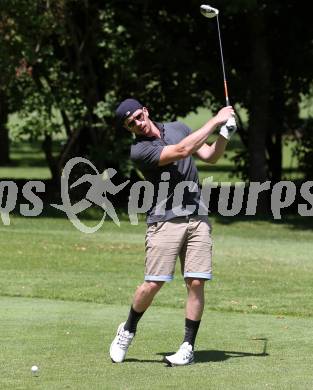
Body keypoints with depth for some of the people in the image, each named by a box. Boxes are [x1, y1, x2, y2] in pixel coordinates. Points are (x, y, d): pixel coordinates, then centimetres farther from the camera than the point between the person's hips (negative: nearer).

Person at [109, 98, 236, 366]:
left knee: (196, 283, -4)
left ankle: (188, 347, 3)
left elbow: (210, 156, 14)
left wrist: (225, 134, -5)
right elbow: (182, 150, -21)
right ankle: (128, 330, 18)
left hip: (197, 218, 4)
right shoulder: (139, 150, -11)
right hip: (165, 221, -4)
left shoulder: (178, 128, 11)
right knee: (153, 284, -8)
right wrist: (216, 120, -16)